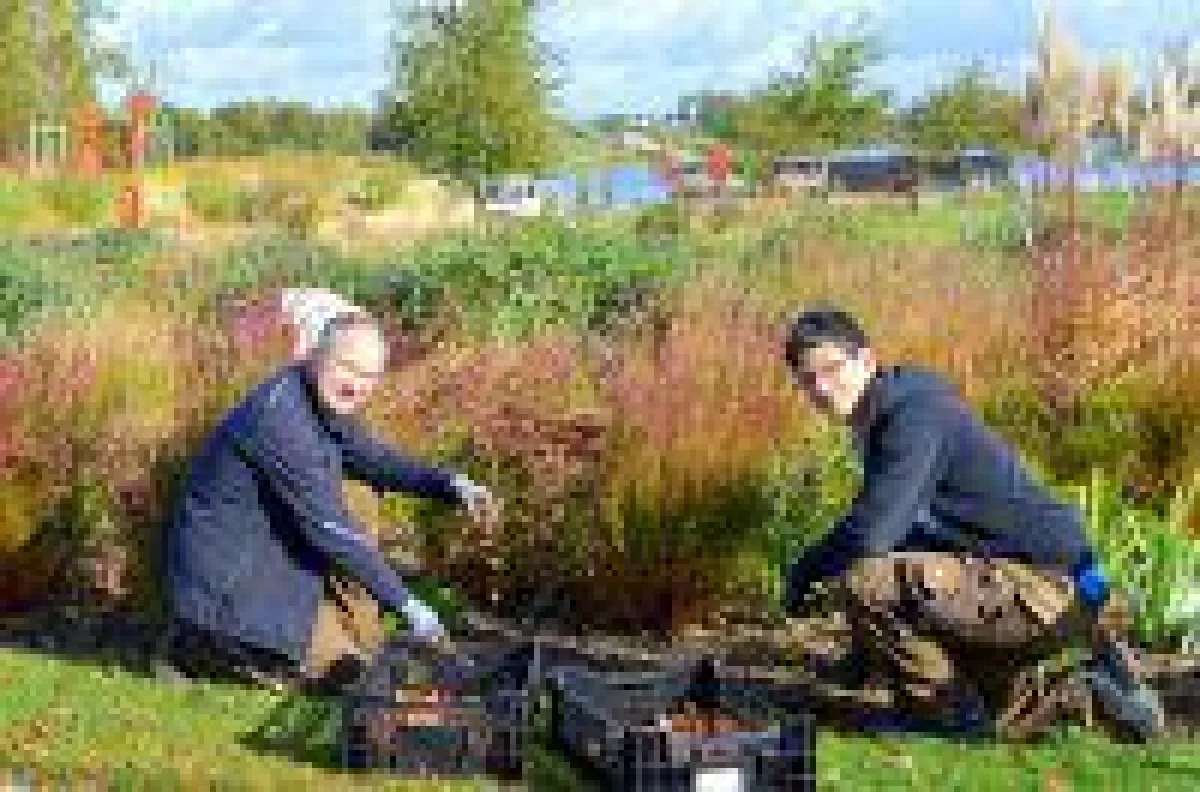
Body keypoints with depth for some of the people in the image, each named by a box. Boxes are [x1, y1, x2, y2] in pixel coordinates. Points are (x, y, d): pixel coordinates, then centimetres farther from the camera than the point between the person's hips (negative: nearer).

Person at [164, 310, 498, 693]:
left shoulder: (324, 403, 3)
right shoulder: (281, 416, -28)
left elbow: (374, 460, 14)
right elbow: (329, 528, -27)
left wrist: (449, 484, -5)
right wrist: (405, 603, -21)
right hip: (228, 580, -10)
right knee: (342, 664, -5)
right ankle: (210, 644, 2)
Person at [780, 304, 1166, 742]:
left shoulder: (913, 414, -18)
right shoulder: (884, 417, 13)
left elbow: (871, 533, -29)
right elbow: (896, 537, 25)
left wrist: (804, 572, -9)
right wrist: (865, 651, 27)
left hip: (1045, 589, -11)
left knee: (860, 582, -23)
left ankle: (950, 709, -9)